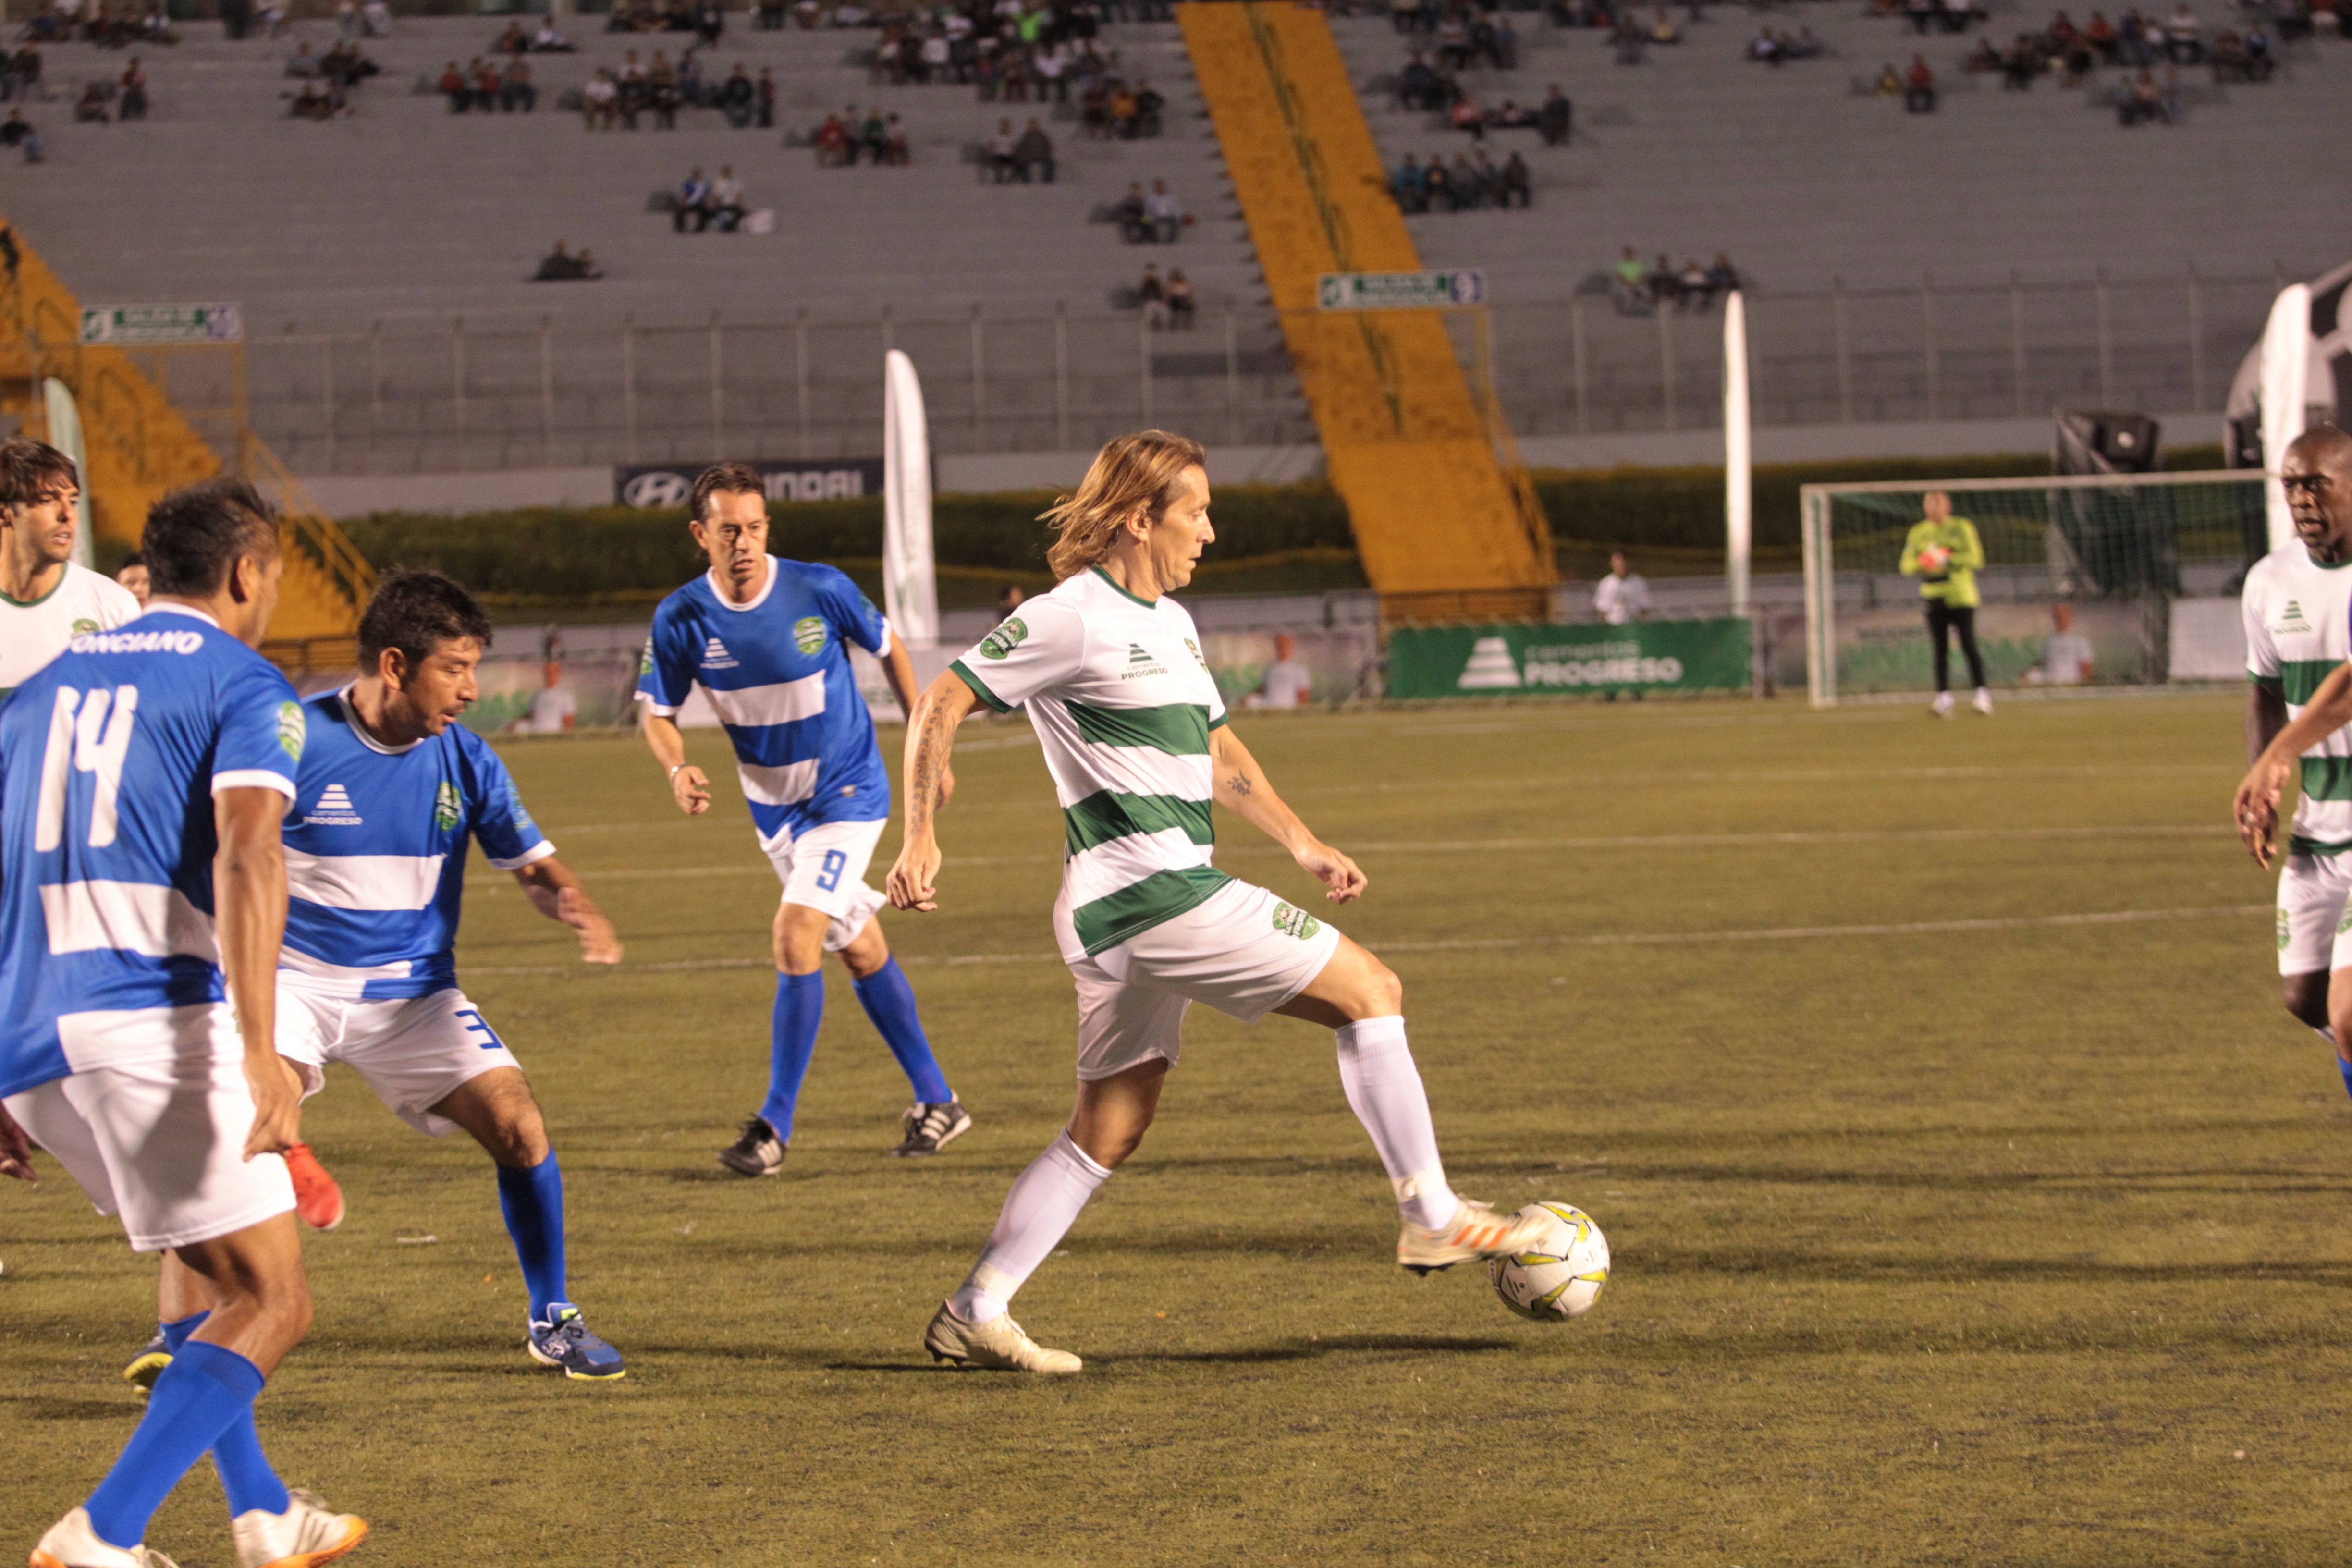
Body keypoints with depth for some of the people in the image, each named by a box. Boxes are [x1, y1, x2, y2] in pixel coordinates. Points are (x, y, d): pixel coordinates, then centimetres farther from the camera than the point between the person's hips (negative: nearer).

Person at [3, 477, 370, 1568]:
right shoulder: (244, 686, 2)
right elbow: (246, 858, -15)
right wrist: (263, 1054, -24)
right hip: (156, 1020, -7)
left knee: (222, 1276, 25)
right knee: (270, 1304, -2)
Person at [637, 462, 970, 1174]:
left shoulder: (820, 590, -19)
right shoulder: (681, 619, -13)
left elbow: (888, 649, -1)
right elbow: (658, 710, -3)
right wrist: (679, 769, -24)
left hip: (848, 789, -4)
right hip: (773, 804, 4)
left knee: (796, 937, -18)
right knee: (861, 950, 13)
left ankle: (775, 1125, -11)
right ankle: (937, 1101, 26)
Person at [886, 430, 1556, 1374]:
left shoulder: (1171, 622, 19)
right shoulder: (1076, 617, -10)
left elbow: (1216, 751, 29)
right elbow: (942, 705, -10)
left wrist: (1304, 848, 24)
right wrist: (920, 839, -16)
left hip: (1127, 916, 10)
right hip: (1150, 893, -10)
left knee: (1109, 1133, 11)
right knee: (1371, 991, -5)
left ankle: (974, 1315, 10)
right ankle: (1431, 1218, -1)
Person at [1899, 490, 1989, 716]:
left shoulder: (1962, 528, 2)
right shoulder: (1917, 533, 12)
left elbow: (1975, 558, -6)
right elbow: (1907, 566, 8)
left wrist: (1947, 559, -18)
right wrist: (1923, 561, -13)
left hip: (1961, 597, -3)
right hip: (1934, 598, 3)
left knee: (1968, 646, -8)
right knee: (1940, 650, -2)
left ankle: (1983, 696, -2)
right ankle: (1944, 699, -3)